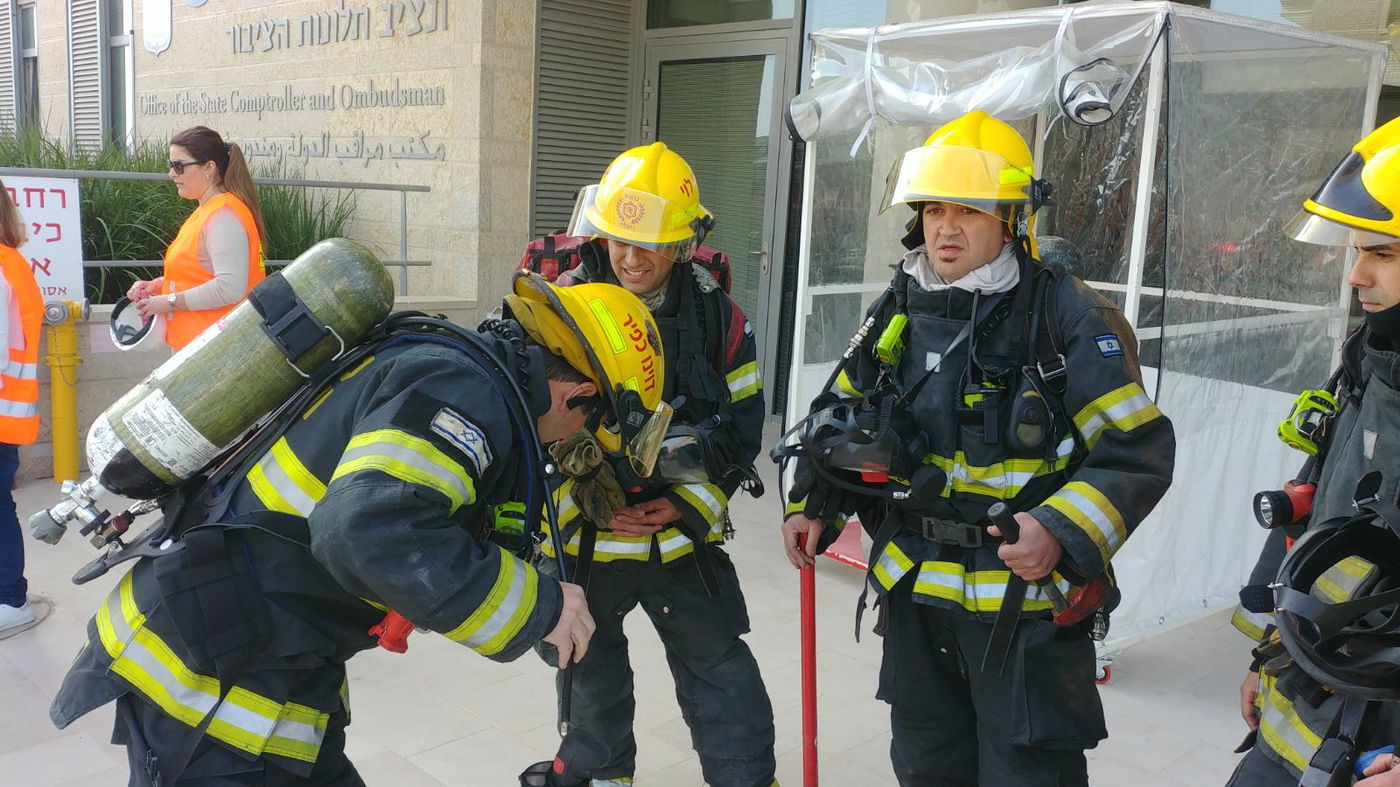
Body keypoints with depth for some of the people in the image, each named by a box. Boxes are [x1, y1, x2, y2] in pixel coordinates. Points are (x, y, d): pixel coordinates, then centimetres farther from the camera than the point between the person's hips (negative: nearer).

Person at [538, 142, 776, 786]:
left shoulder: (718, 316, -5)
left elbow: (742, 426, 1)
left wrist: (687, 506, -10)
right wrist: (586, 510, -15)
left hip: (683, 536, 0)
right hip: (584, 539, 0)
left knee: (724, 679, 5)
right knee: (592, 678, 19)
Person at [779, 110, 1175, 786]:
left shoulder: (1070, 320, -13)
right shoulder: (901, 311, 5)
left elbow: (1138, 451, -15)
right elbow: (843, 415, 17)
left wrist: (1061, 534, -28)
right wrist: (813, 506, 6)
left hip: (1025, 598, -6)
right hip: (915, 594, 6)